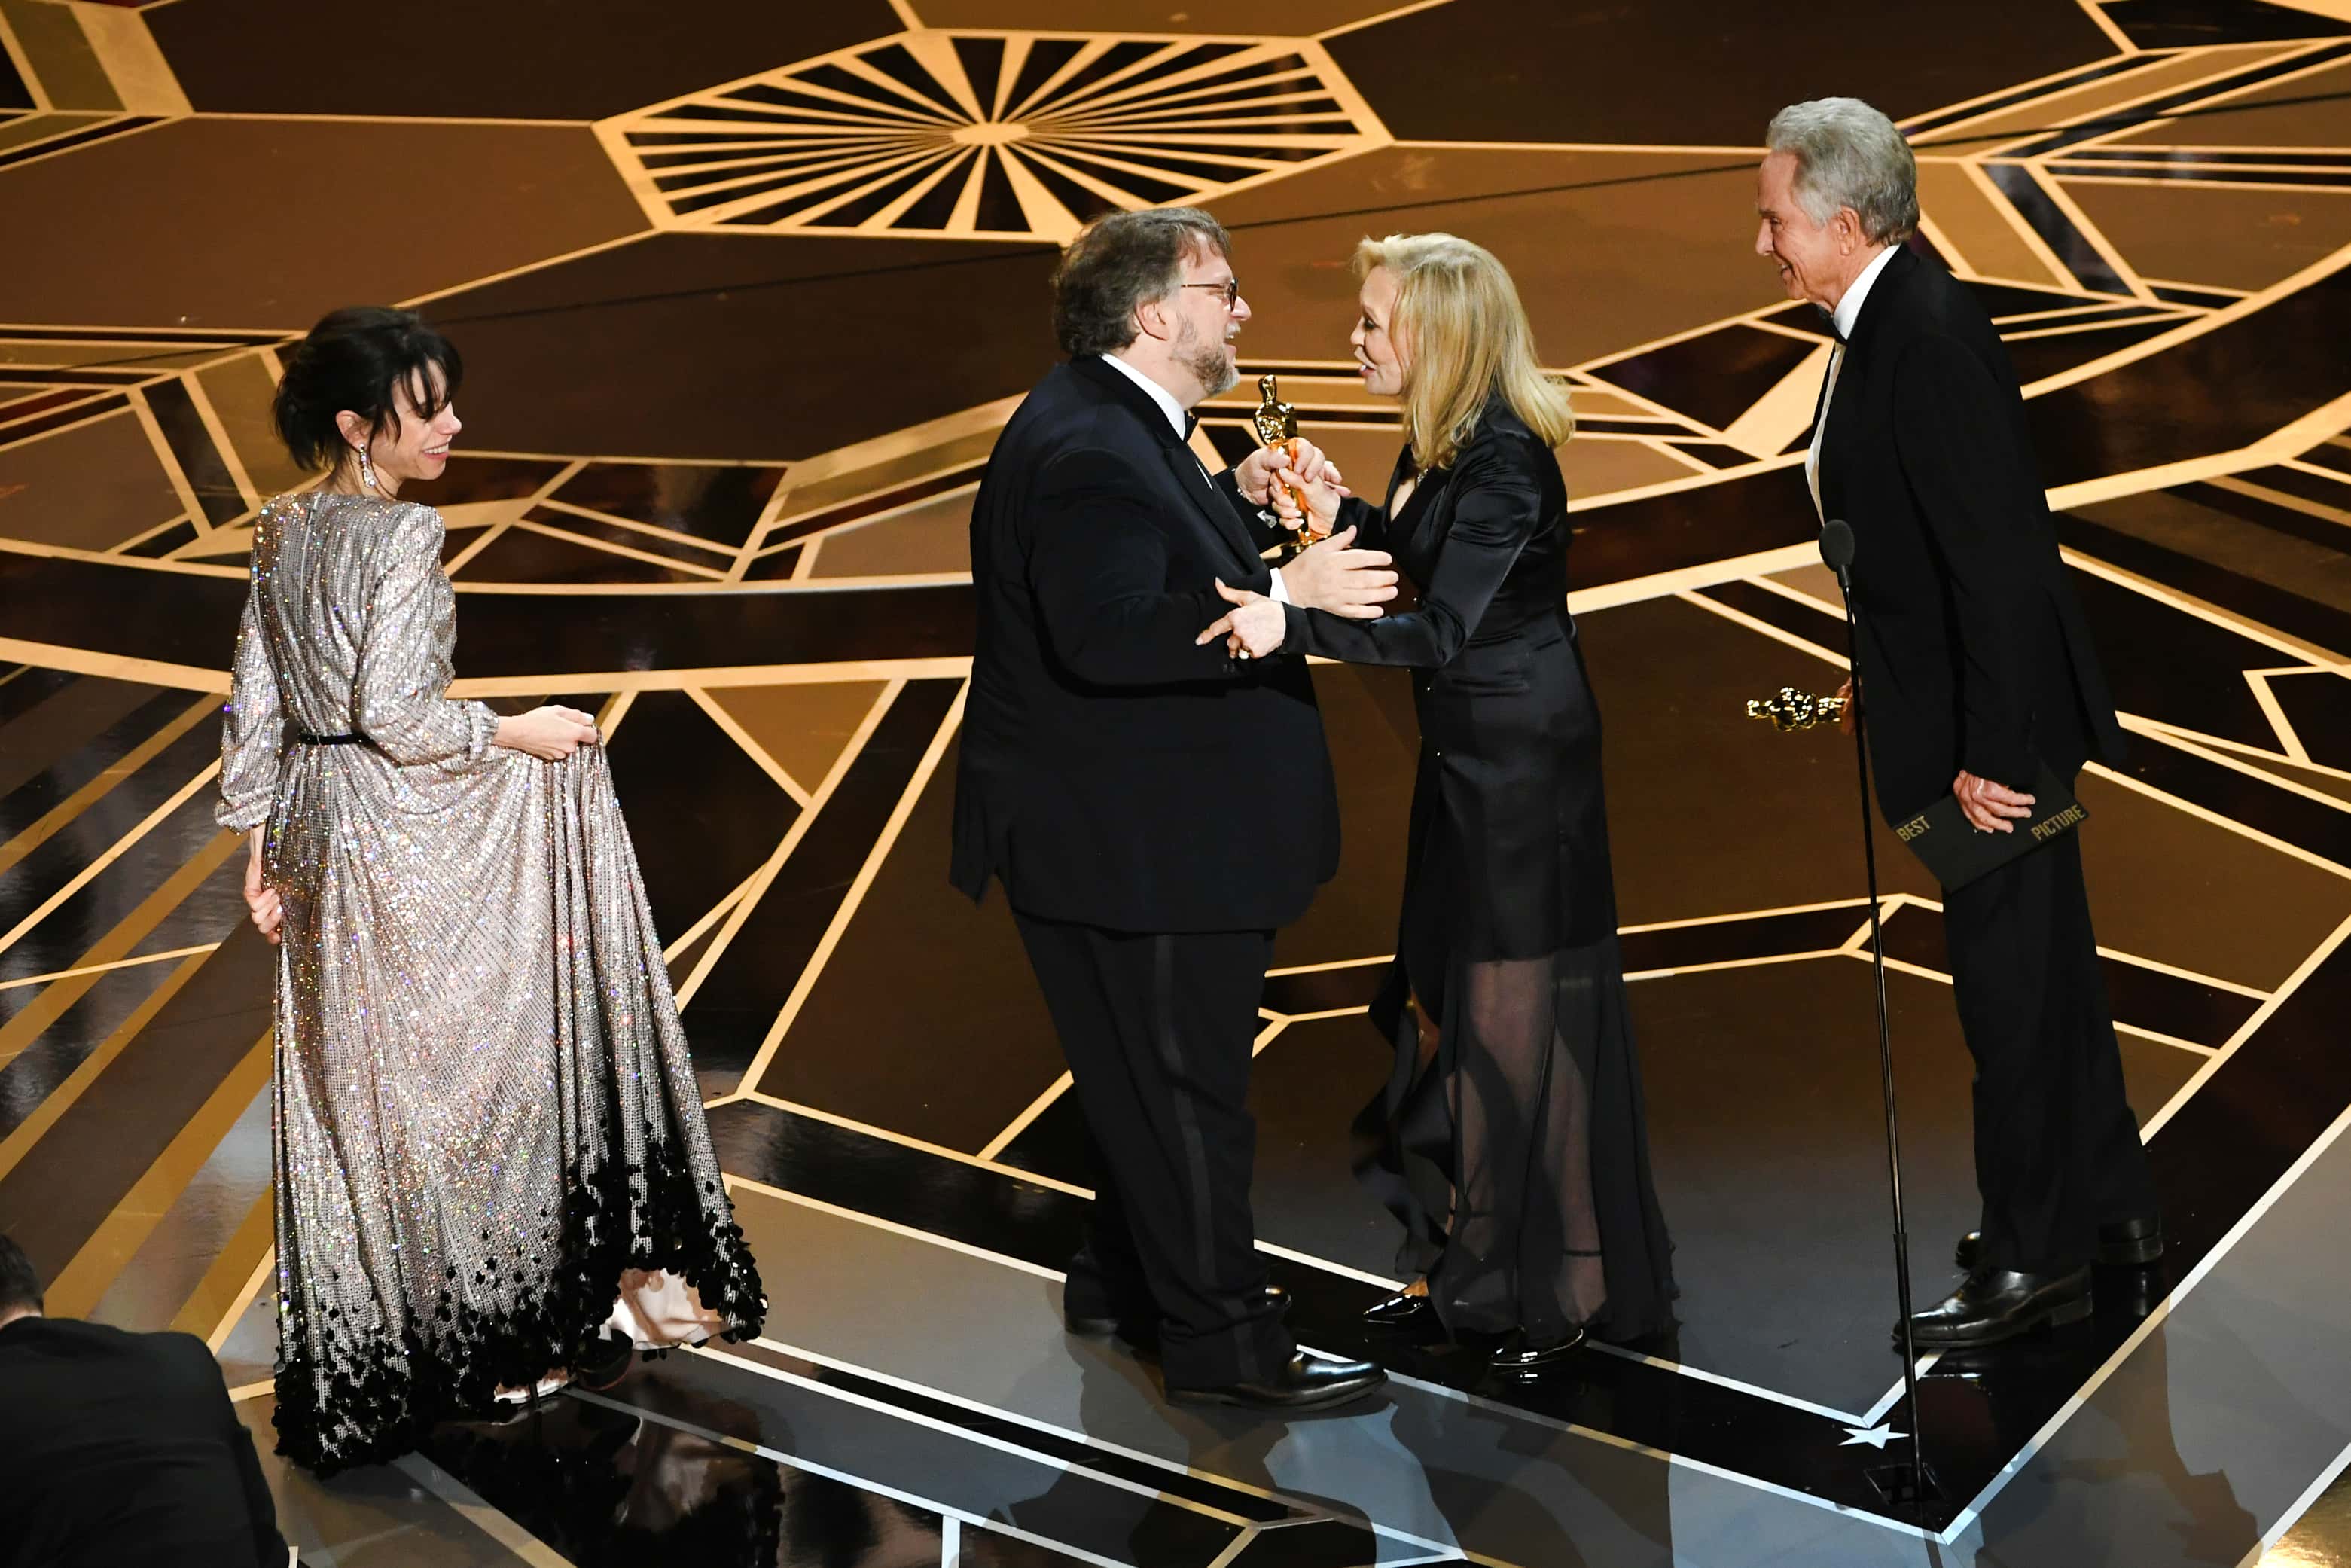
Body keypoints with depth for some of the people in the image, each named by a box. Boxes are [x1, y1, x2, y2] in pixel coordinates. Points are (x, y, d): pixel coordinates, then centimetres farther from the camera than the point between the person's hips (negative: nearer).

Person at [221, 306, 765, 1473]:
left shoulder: (281, 532, 7)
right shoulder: (399, 536, -18)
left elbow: (256, 703, 10)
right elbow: (394, 713, -23)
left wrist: (260, 846, 15)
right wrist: (518, 735, -9)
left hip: (314, 828, 8)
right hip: (407, 840, -8)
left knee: (351, 1094, 13)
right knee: (453, 1069, 5)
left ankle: (357, 1364, 22)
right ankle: (486, 1324, 16)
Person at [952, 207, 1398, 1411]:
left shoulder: (1120, 427, 12)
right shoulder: (1084, 449, -24)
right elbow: (1108, 633, -34)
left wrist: (1237, 501, 7)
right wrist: (1283, 595, -32)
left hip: (1152, 831, 11)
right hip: (1124, 847, -11)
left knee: (1161, 1072, 22)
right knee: (1179, 1084, -1)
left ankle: (1123, 1279, 37)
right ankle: (1222, 1340, 9)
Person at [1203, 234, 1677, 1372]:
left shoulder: (1505, 460, -23)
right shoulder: (1439, 442, 6)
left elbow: (1442, 629, -29)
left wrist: (1295, 625, -39)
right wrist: (1339, 512, 4)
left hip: (1524, 756, -10)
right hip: (1464, 753, 10)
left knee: (1524, 1008, -2)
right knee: (1446, 997, 16)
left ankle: (1570, 1290, 11)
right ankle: (1467, 1263, 29)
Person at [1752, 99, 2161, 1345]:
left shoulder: (1927, 335, -22)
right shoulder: (1886, 323, 9)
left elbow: (1997, 557, -25)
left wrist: (1989, 753, -24)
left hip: (1997, 719, -10)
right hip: (1979, 716, 10)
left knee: (2010, 976, 0)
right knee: (2039, 962, 20)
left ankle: (2035, 1261, 12)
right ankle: (2108, 1206, 34)